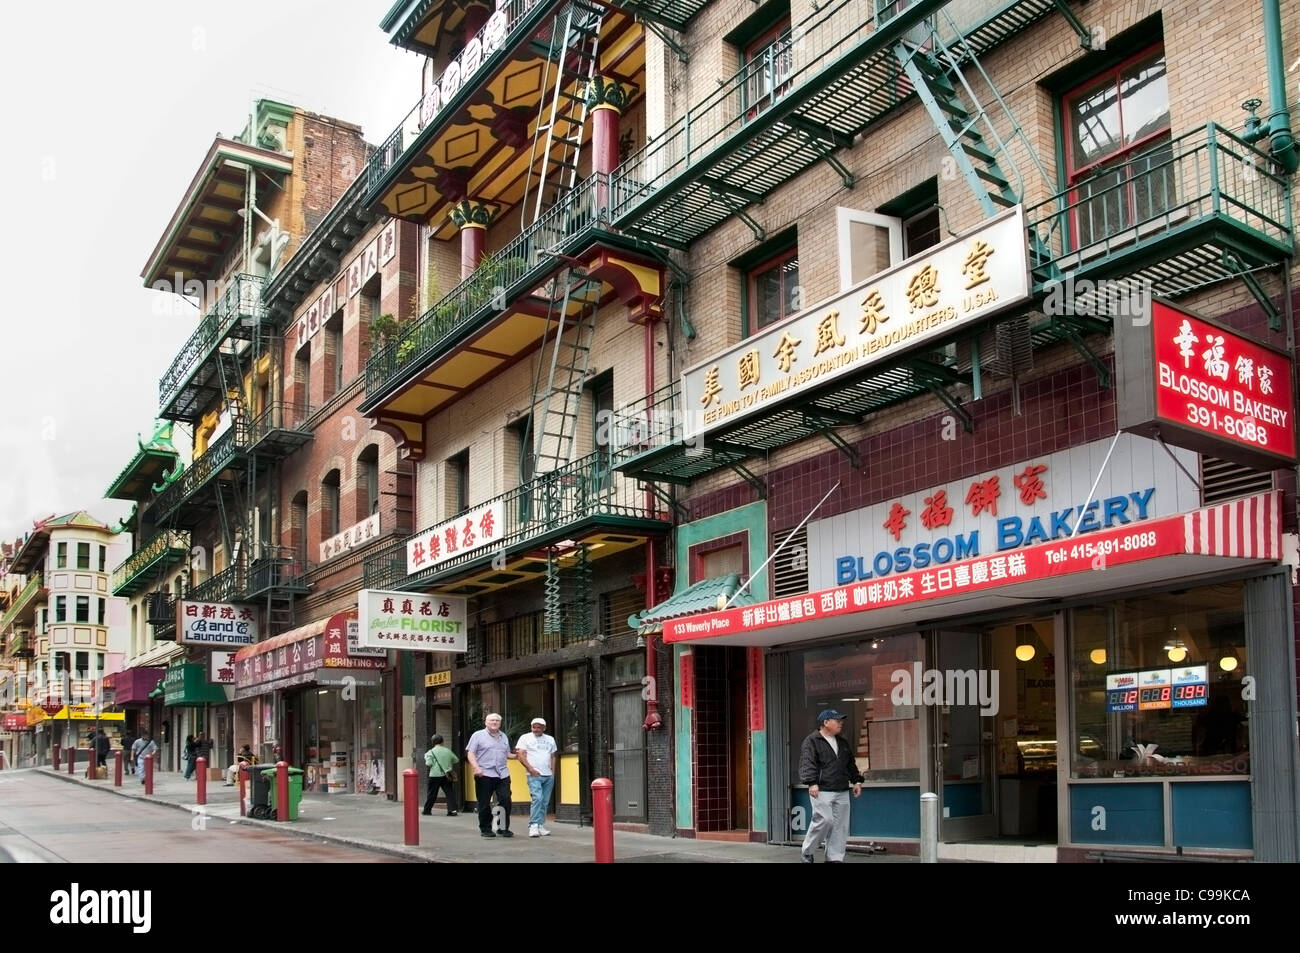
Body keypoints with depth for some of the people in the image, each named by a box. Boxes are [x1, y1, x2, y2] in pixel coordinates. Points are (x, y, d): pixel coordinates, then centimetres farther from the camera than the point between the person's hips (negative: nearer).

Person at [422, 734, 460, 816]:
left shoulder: (431, 752, -5)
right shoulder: (448, 751, 5)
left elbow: (429, 763, -13)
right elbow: (456, 760, 11)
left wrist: (426, 758, 7)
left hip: (435, 775, -2)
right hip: (446, 775, 2)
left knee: (431, 794, 11)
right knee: (449, 793, 2)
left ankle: (427, 810, 21)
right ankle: (452, 810, -8)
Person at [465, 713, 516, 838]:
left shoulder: (504, 736, 20)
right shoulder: (478, 735, 3)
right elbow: (470, 753, -4)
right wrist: (476, 767, -18)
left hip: (503, 774, 4)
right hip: (485, 775, -4)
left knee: (506, 801, -4)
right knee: (484, 804, 1)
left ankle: (504, 829, 6)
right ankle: (485, 829, 12)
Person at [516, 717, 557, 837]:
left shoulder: (550, 739, 18)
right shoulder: (525, 738, 3)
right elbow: (520, 755, -4)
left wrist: (553, 771, 9)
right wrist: (530, 768, -12)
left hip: (548, 776, 5)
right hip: (534, 775, -5)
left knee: (545, 802, 3)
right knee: (537, 798, -19)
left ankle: (541, 826, 9)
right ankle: (533, 826, -20)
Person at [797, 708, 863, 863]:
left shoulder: (843, 744, 21)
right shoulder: (812, 741, -3)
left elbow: (851, 764, 29)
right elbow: (807, 763, -13)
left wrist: (857, 781, 18)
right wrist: (812, 783, -24)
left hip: (842, 792, 7)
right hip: (822, 791, -7)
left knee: (840, 825, 3)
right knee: (824, 820, -15)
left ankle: (835, 858, 10)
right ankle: (806, 851, 3)